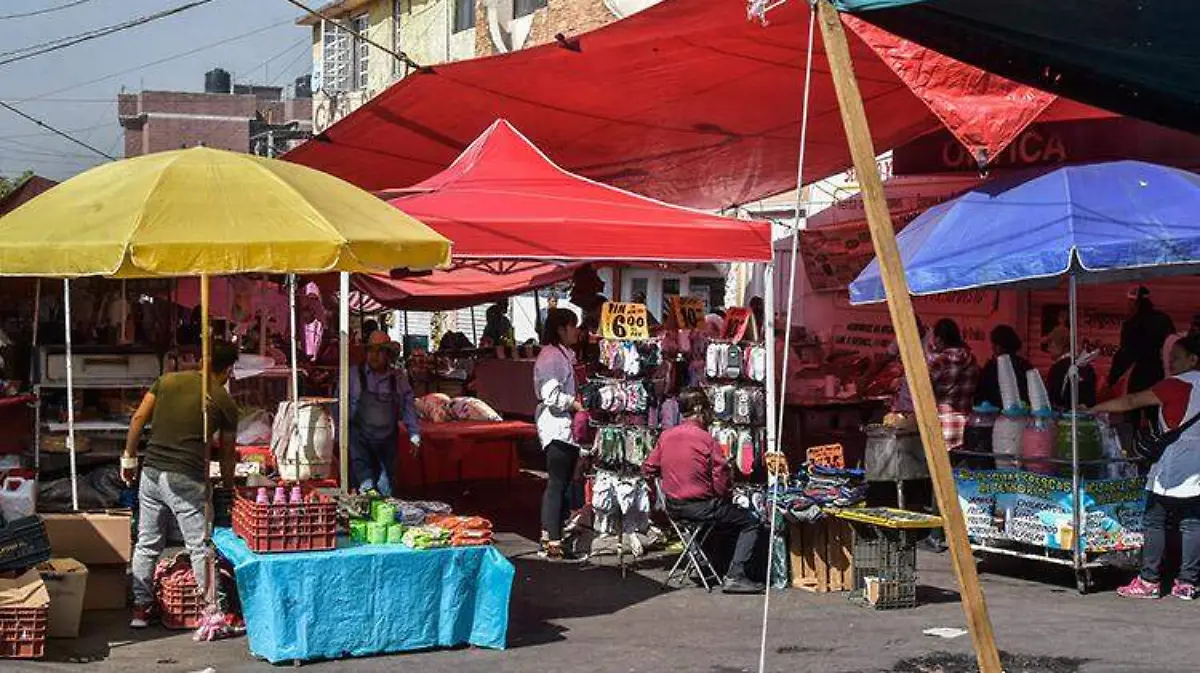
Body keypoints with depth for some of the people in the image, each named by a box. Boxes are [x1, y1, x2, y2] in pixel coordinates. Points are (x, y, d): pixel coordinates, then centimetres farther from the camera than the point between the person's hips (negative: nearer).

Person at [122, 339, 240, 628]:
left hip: (151, 472, 4)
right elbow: (227, 453, 9)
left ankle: (141, 608, 20)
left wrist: (129, 457, 14)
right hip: (187, 479, -4)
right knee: (200, 547, 2)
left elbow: (138, 418, 5)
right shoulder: (225, 402, 2)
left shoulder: (169, 380, 10)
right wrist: (228, 485, 24)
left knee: (147, 544, 14)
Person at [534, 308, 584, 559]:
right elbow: (551, 396, -19)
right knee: (557, 483, -9)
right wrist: (578, 405, -12)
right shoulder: (550, 356, -12)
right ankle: (552, 541, -8)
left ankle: (551, 536, 14)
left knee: (563, 482, 10)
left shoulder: (565, 355, 20)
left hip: (567, 427, 10)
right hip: (556, 427, -10)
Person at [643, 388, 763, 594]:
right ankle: (735, 577, -9)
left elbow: (648, 470, 8)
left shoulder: (665, 436, 1)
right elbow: (721, 481, -18)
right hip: (702, 505, -7)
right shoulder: (706, 439, -17)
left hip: (673, 507, 7)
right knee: (750, 524, 4)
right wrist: (727, 497, 1)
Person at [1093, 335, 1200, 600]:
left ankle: (1149, 581, 2)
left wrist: (1096, 408, -1)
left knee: (1154, 521, 1)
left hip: (1173, 468, -6)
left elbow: (1131, 402, -8)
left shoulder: (1177, 385, -8)